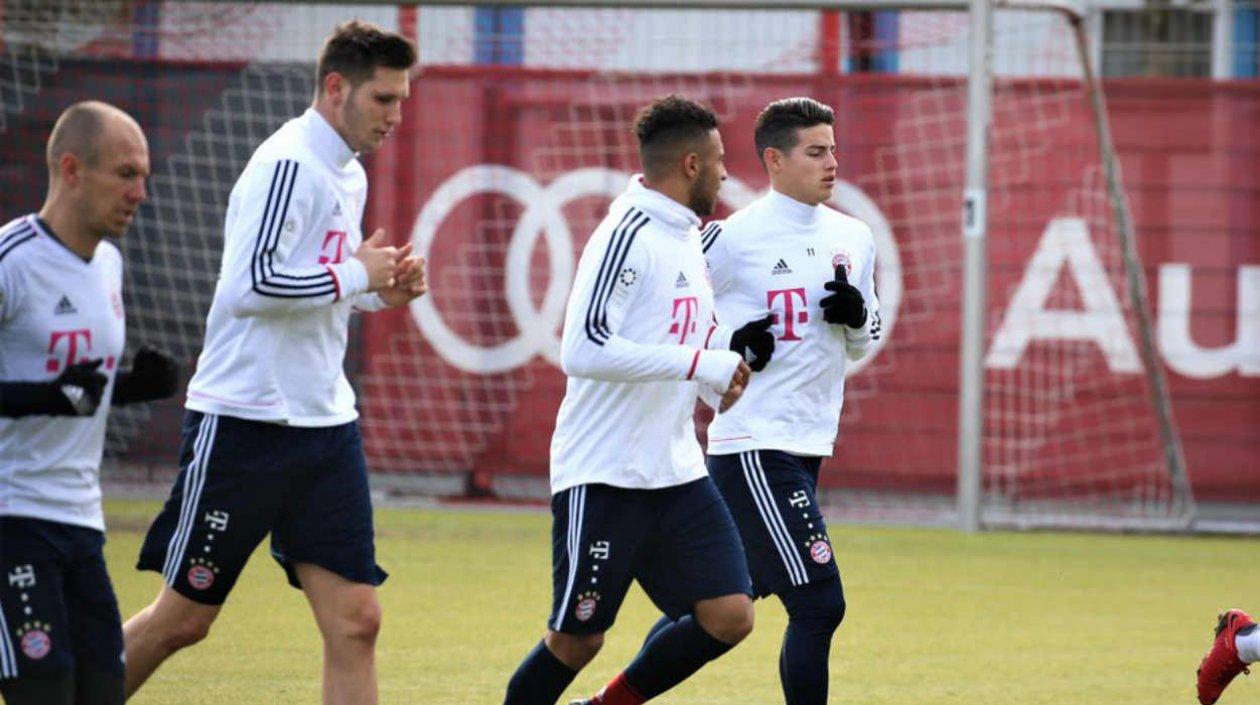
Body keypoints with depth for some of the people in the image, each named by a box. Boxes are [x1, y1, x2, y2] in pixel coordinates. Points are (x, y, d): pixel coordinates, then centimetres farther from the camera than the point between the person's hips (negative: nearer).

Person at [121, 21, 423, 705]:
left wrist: (383, 289, 8)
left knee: (354, 622, -3)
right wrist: (358, 274, -15)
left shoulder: (347, 175, 14)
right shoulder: (288, 164, -15)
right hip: (244, 419, -8)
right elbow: (252, 284, -24)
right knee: (182, 617, 2)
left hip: (325, 422, 8)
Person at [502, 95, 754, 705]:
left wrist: (717, 382, 12)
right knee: (577, 638, 0)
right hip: (603, 475, -8)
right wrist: (698, 363, -23)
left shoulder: (686, 237, 14)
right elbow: (582, 350, -24)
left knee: (729, 616, -3)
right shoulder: (629, 234, -14)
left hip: (676, 472, 8)